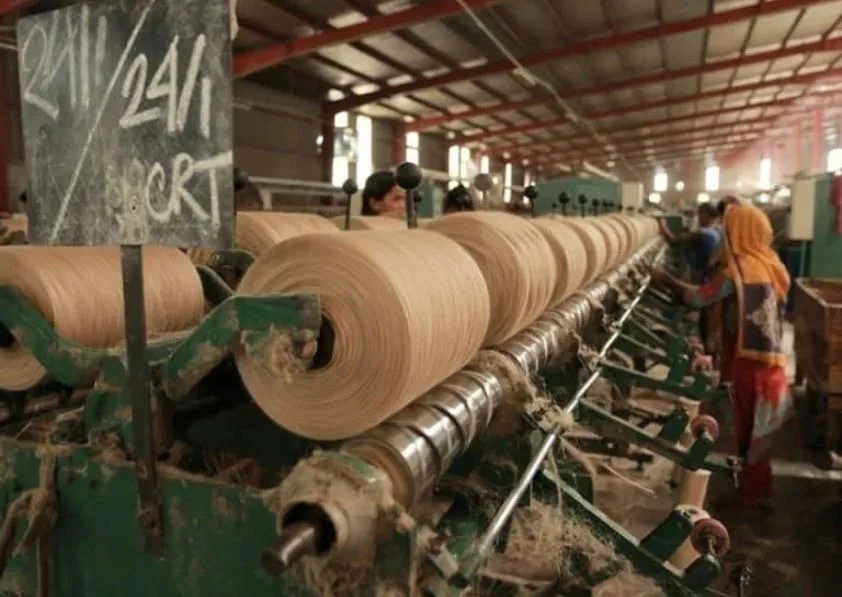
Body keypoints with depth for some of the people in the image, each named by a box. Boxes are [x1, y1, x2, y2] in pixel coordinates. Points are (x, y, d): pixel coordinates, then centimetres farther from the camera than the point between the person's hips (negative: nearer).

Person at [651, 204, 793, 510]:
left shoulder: (739, 269, -21)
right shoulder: (769, 264, 6)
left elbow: (698, 298, -23)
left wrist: (666, 280, -9)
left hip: (750, 358, -8)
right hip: (767, 355, 8)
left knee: (750, 428, 5)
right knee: (756, 426, 20)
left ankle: (753, 493, 17)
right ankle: (756, 486, 34)